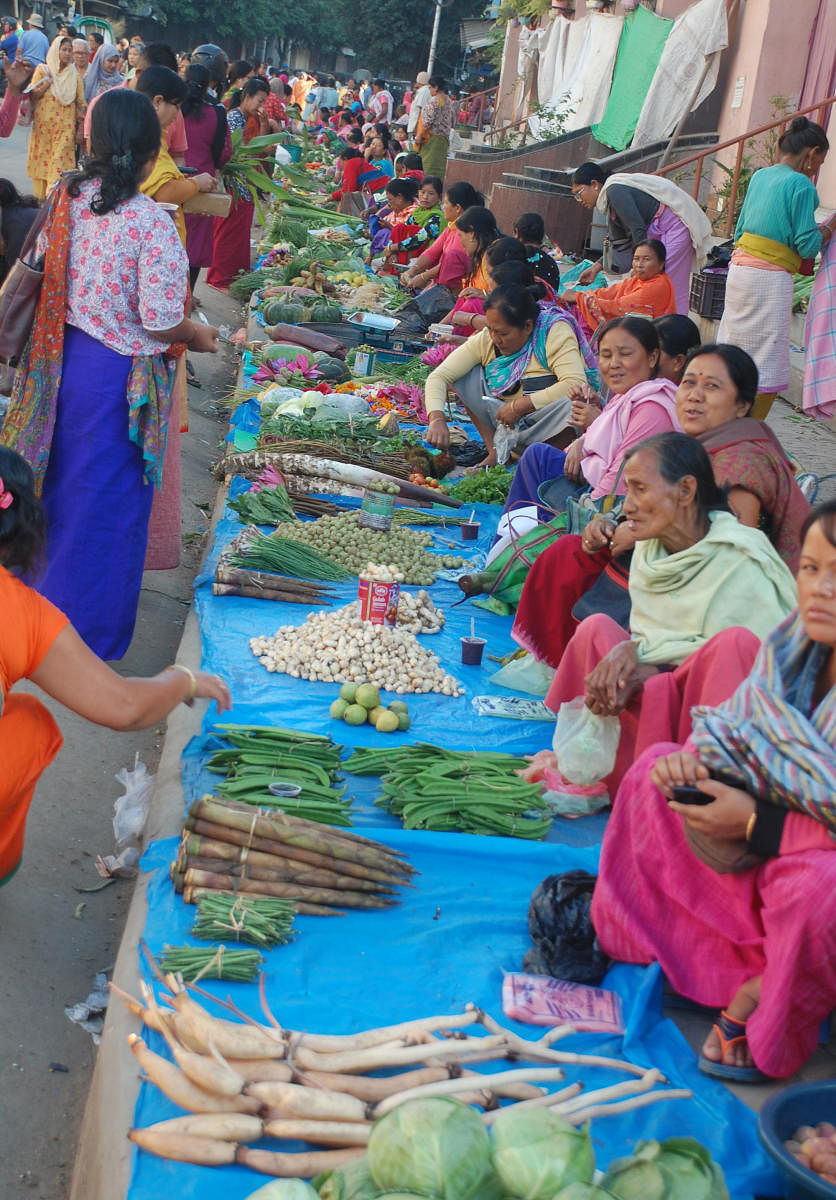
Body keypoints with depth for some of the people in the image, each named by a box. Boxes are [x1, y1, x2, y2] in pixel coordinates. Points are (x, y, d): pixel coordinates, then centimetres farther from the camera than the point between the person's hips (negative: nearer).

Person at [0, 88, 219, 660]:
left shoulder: (66, 198, -3)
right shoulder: (152, 223, -21)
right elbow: (160, 321, -21)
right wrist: (199, 335, -1)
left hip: (65, 359, 6)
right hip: (118, 374, -6)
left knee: (64, 482, 24)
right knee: (108, 501, 8)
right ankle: (92, 636, 23)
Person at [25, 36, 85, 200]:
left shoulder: (74, 74, 9)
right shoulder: (42, 70, 5)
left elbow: (81, 103, 8)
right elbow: (32, 95, -1)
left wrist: (80, 129, 1)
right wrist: (48, 81, -13)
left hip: (66, 126, 0)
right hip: (44, 125, 0)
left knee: (60, 160, -10)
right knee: (42, 159, 2)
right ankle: (41, 195, 11)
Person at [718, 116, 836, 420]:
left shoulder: (760, 176, 13)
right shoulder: (801, 184, -9)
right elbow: (807, 245, -11)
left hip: (739, 268, 8)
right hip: (770, 278, -8)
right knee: (766, 371, -1)